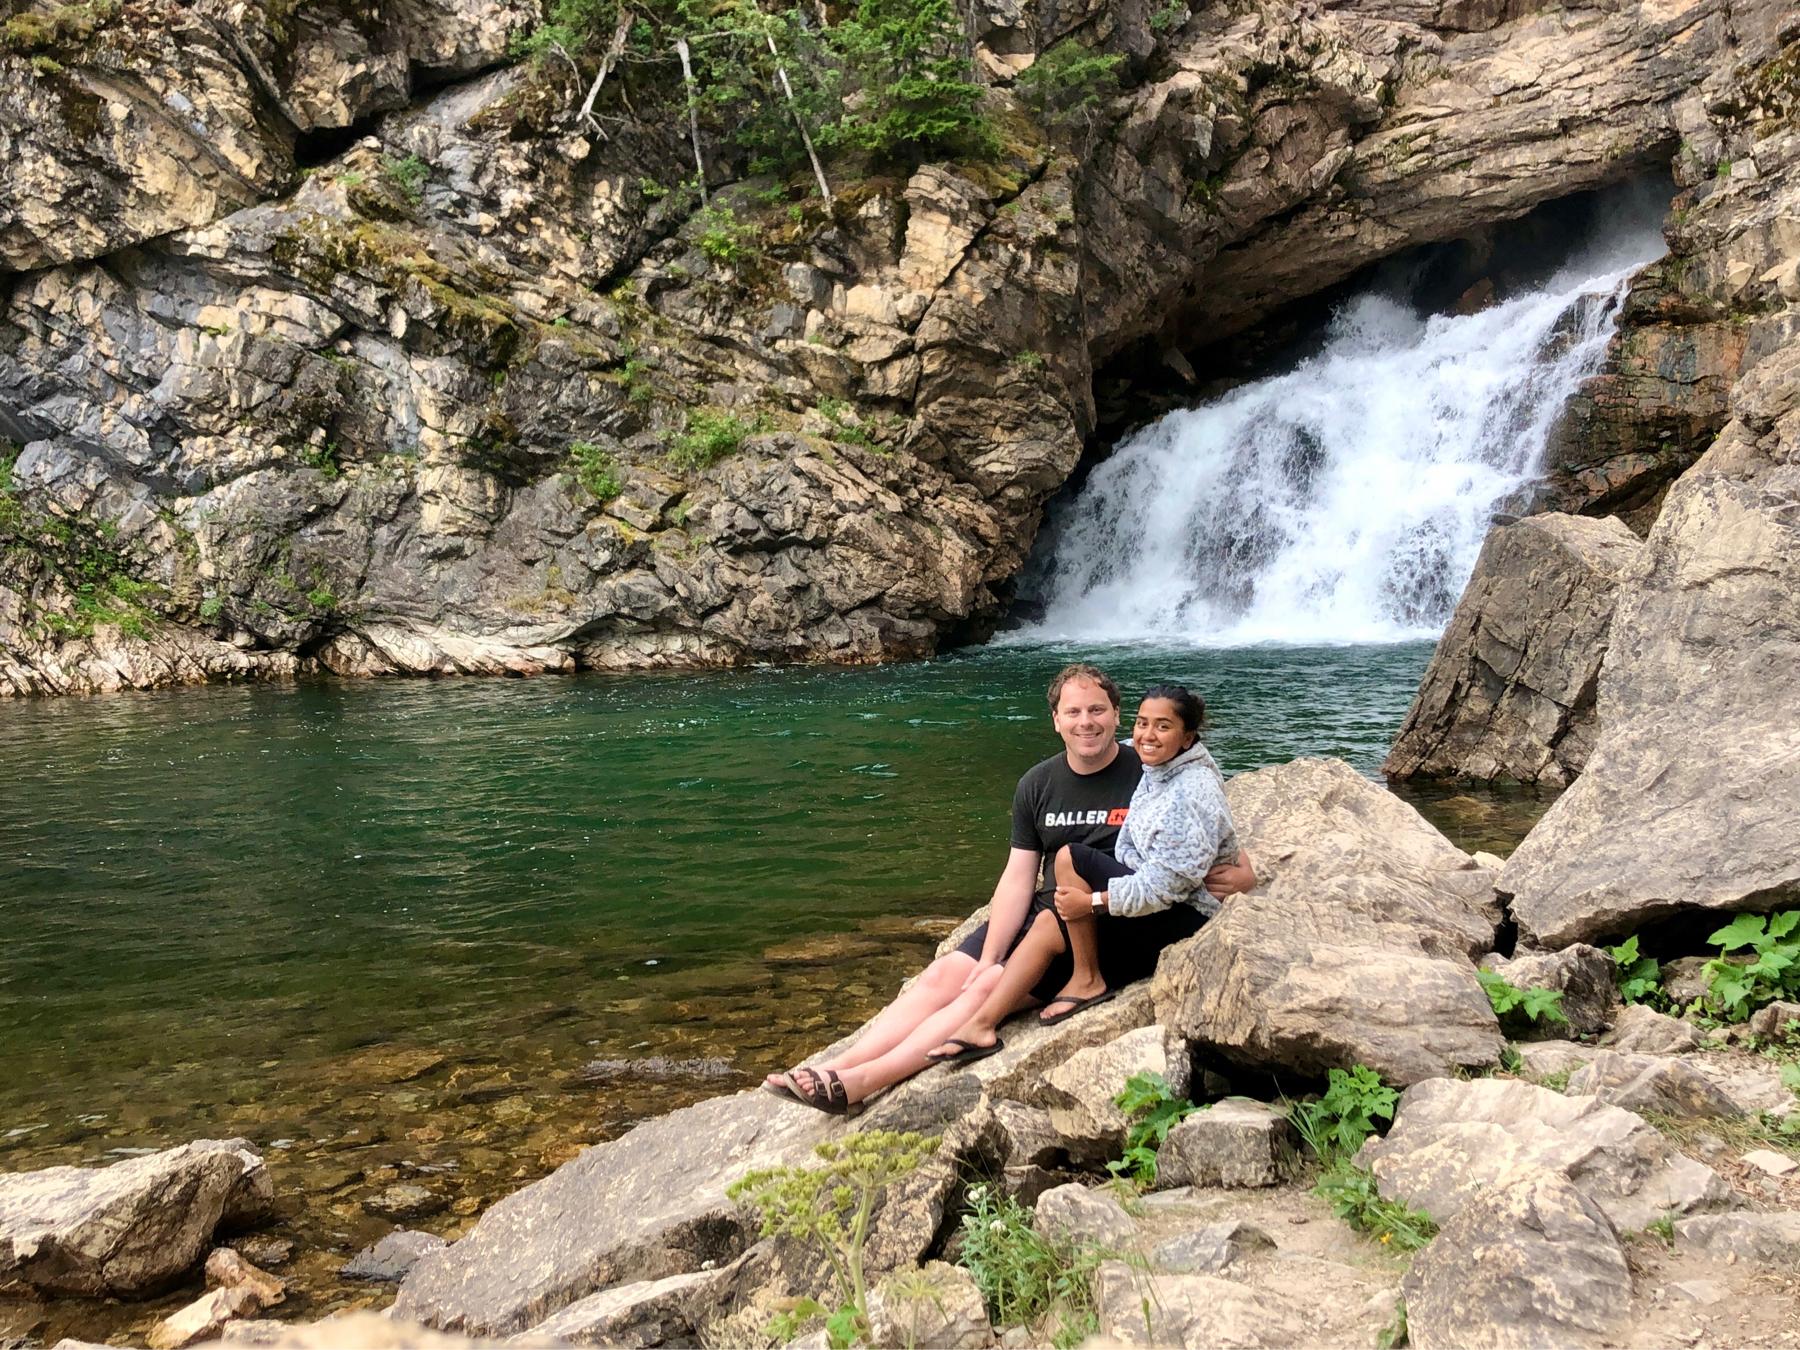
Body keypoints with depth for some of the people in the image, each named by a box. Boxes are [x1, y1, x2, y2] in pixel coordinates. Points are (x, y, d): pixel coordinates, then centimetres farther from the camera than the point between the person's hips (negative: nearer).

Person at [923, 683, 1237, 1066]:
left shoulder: (1193, 793, -19)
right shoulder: (1154, 772, 8)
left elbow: (1168, 884, -24)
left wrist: (1093, 902, -22)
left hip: (1186, 918, -9)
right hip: (1155, 908, 9)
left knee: (1070, 858, -19)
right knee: (1049, 921, -5)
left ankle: (1087, 981, -7)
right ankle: (983, 1024, -12)